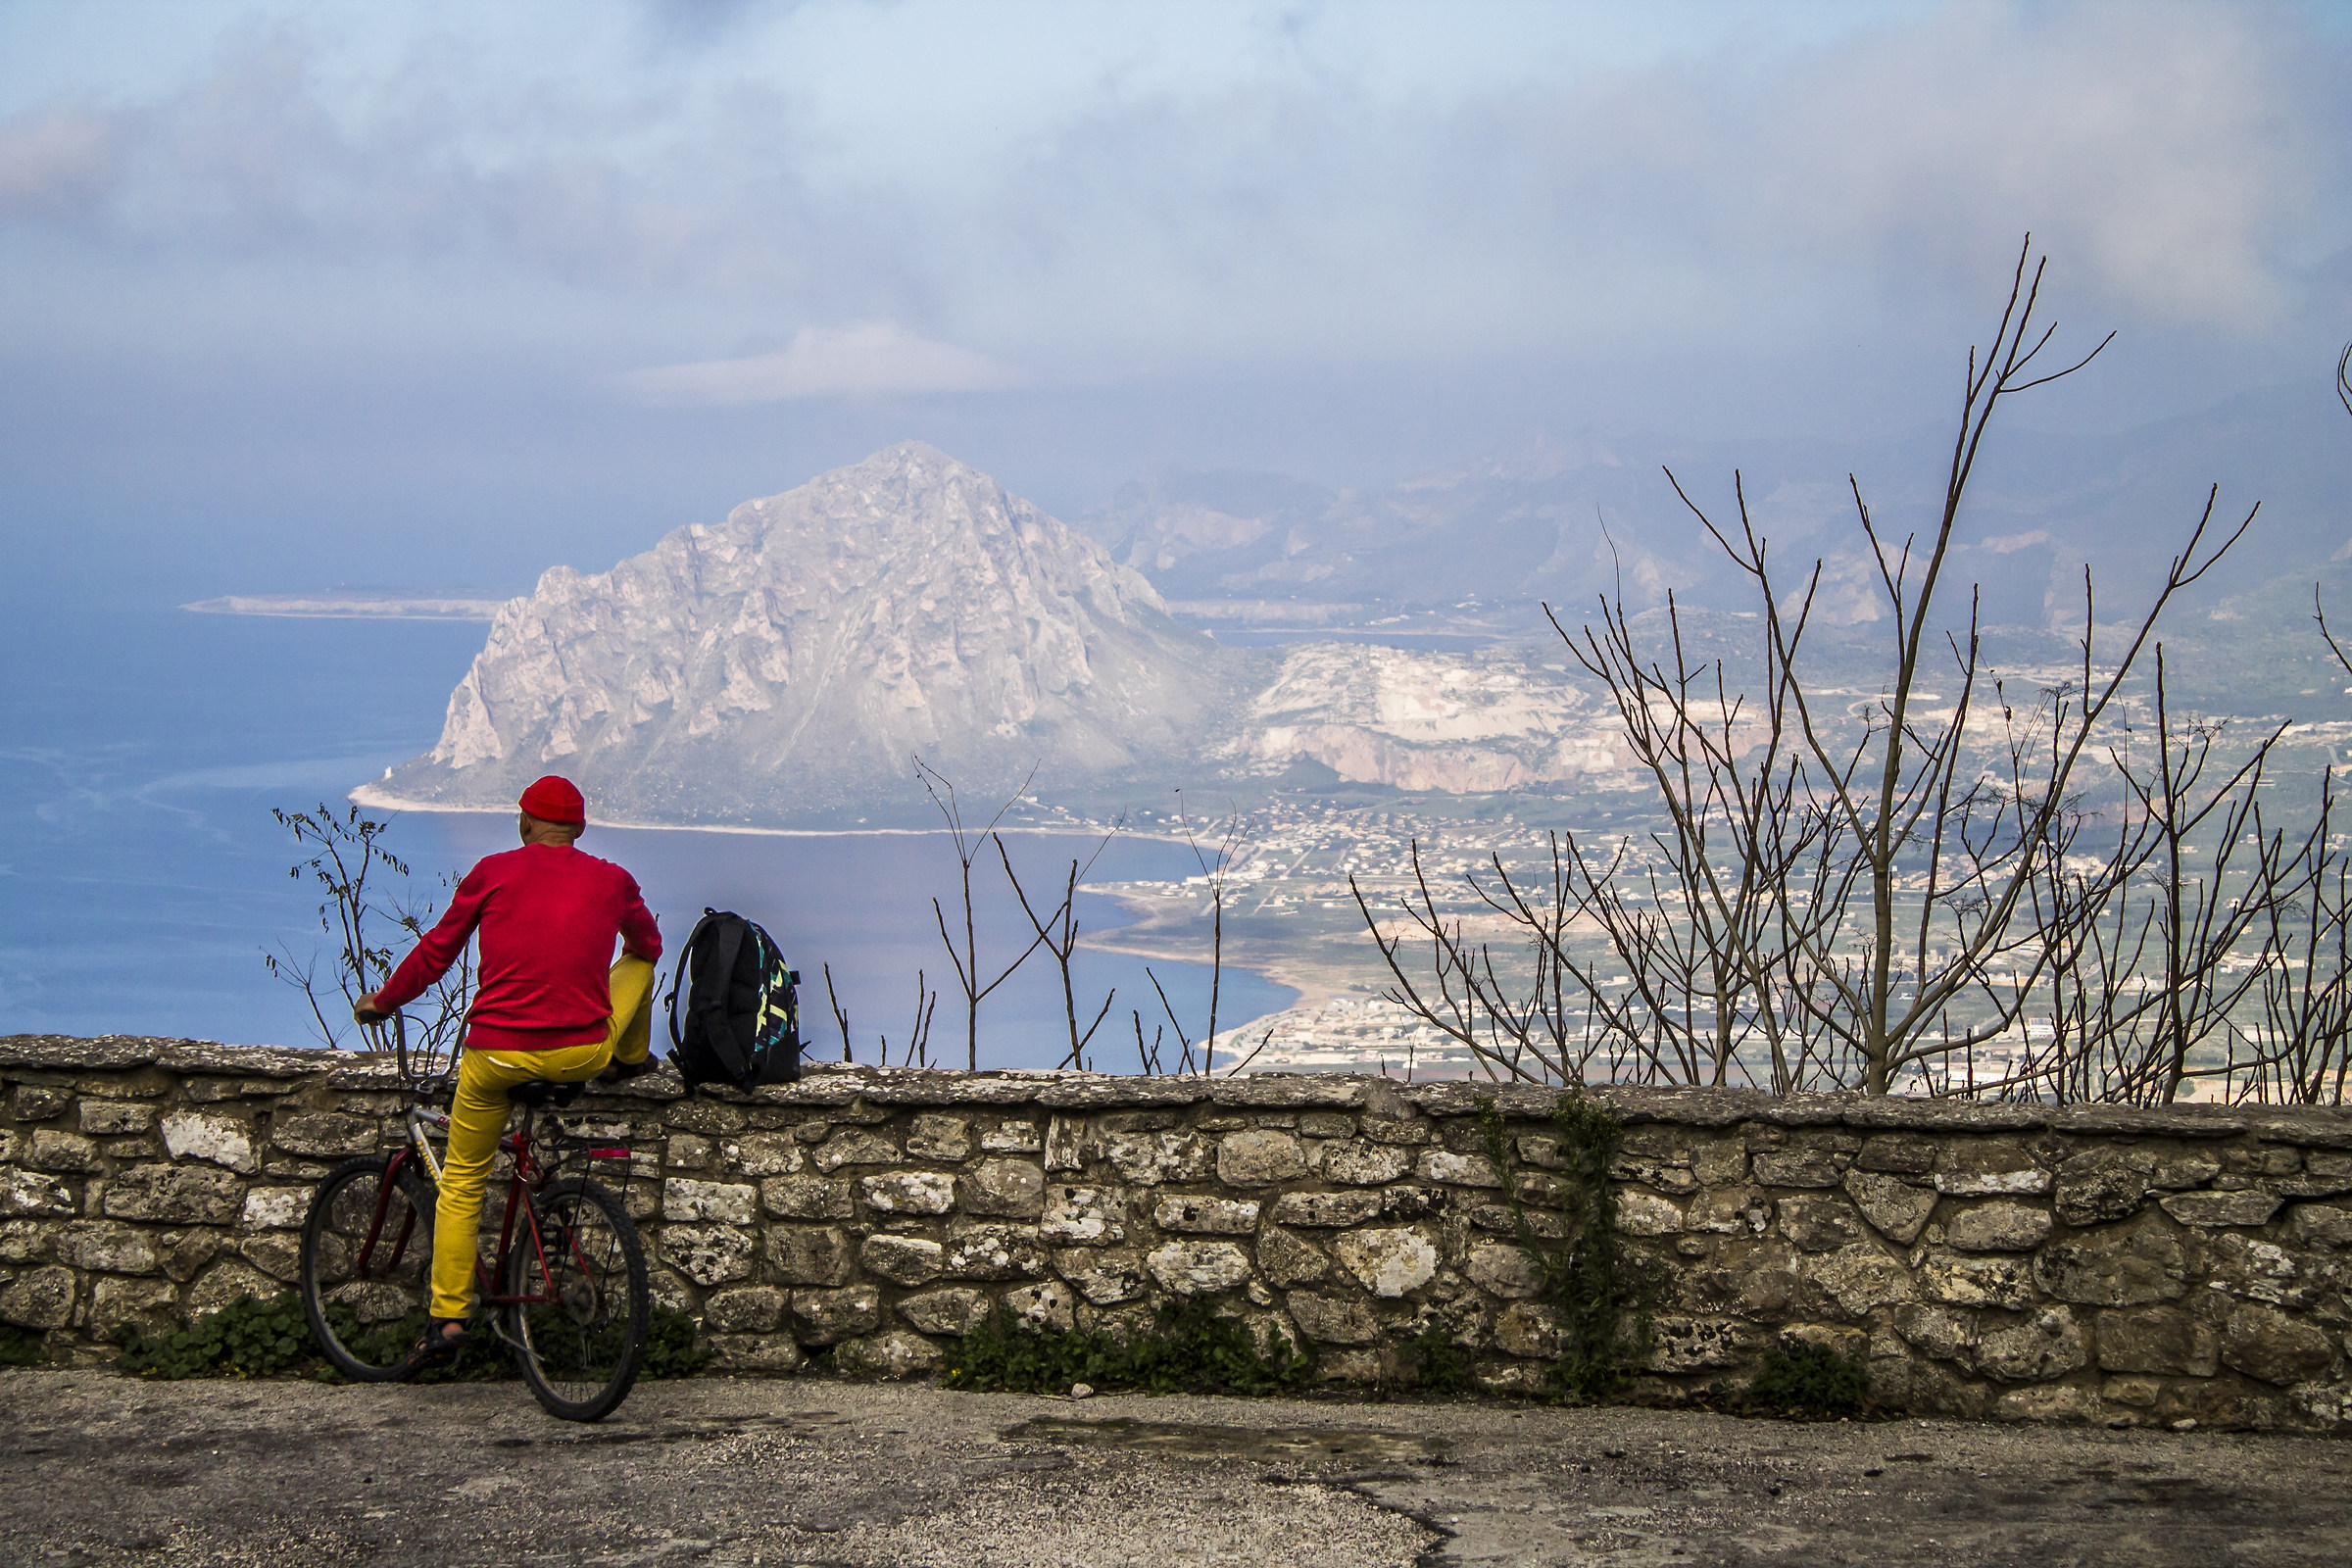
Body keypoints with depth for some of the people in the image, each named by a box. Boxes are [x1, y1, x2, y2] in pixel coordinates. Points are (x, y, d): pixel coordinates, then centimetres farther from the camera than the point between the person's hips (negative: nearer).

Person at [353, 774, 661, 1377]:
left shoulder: (494, 873, 2)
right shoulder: (612, 881, 6)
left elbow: (436, 950, 9)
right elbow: (649, 945, 26)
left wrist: (382, 1000, 26)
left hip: (497, 1054, -1)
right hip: (584, 1054, 1)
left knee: (461, 1185, 15)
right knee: (637, 962, 28)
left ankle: (447, 1321, 10)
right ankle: (632, 1061, 49)